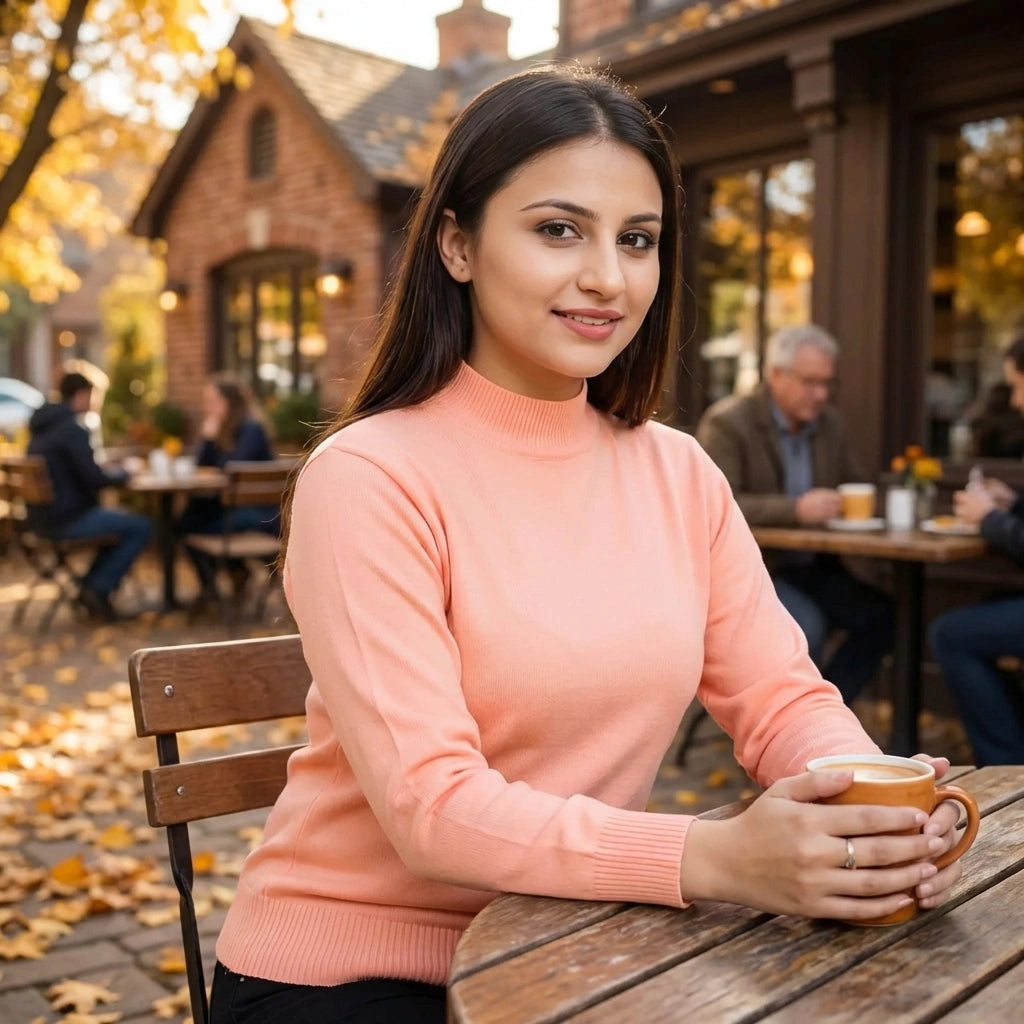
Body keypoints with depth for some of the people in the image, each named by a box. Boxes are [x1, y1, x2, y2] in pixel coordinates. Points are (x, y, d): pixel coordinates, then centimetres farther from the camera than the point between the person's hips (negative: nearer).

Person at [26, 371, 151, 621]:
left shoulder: (42, 426, 12)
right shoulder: (73, 429, -18)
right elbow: (94, 479, -22)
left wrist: (106, 471, 11)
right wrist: (121, 473, -3)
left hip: (44, 515, 10)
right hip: (67, 518, -10)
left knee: (121, 521, 26)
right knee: (141, 527, -5)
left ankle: (92, 587, 19)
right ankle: (99, 590, -1)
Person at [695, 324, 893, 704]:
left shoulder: (828, 422, 9)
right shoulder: (727, 423, -12)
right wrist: (795, 509, -32)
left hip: (811, 566, 7)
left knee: (881, 614, -15)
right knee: (805, 626, -30)